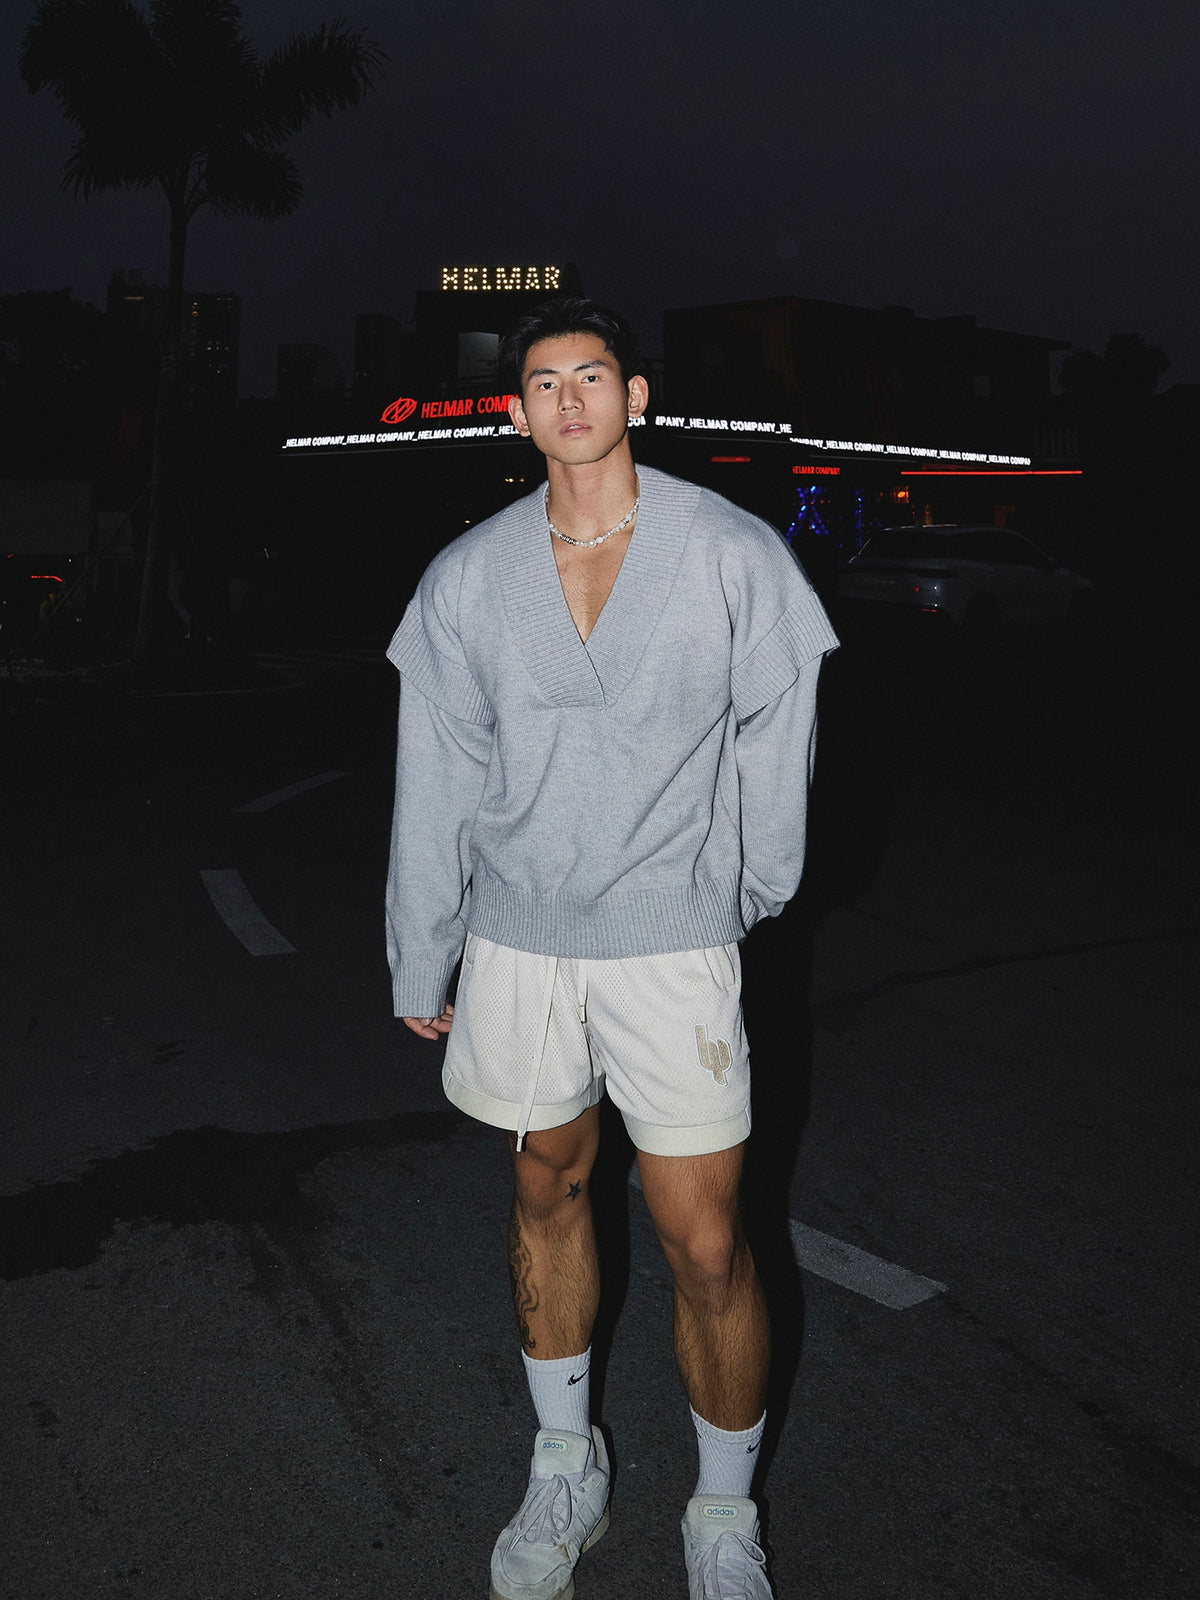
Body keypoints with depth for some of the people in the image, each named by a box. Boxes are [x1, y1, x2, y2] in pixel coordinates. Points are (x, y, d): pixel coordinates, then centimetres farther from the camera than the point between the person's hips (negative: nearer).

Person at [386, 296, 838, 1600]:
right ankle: (564, 1469, 38)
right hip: (518, 940, 3)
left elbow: (774, 738, 5)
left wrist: (749, 894, 12)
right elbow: (435, 781, 6)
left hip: (671, 942, -2)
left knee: (707, 1249, -1)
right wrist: (419, 964, 9)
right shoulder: (467, 578, 1)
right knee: (546, 1193, 17)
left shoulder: (731, 554, -6)